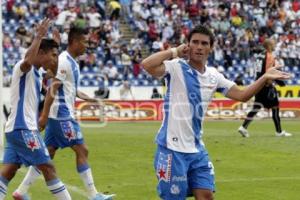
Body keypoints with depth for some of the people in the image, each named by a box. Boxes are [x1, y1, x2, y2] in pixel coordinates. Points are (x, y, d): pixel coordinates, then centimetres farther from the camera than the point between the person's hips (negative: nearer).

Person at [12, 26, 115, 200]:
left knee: (47, 155, 9)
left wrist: (85, 97, 25)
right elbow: (53, 88, -20)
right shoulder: (64, 61, -15)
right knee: (82, 150, -5)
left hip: (63, 116, 10)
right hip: (62, 116, -10)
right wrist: (44, 115, -23)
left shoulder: (72, 62, 15)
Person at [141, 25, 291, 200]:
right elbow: (147, 65, -27)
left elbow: (241, 95, 11)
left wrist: (265, 78, -1)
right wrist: (174, 51, -17)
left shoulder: (213, 75, 8)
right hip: (173, 148, -6)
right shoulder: (176, 67, -11)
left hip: (197, 149, 6)